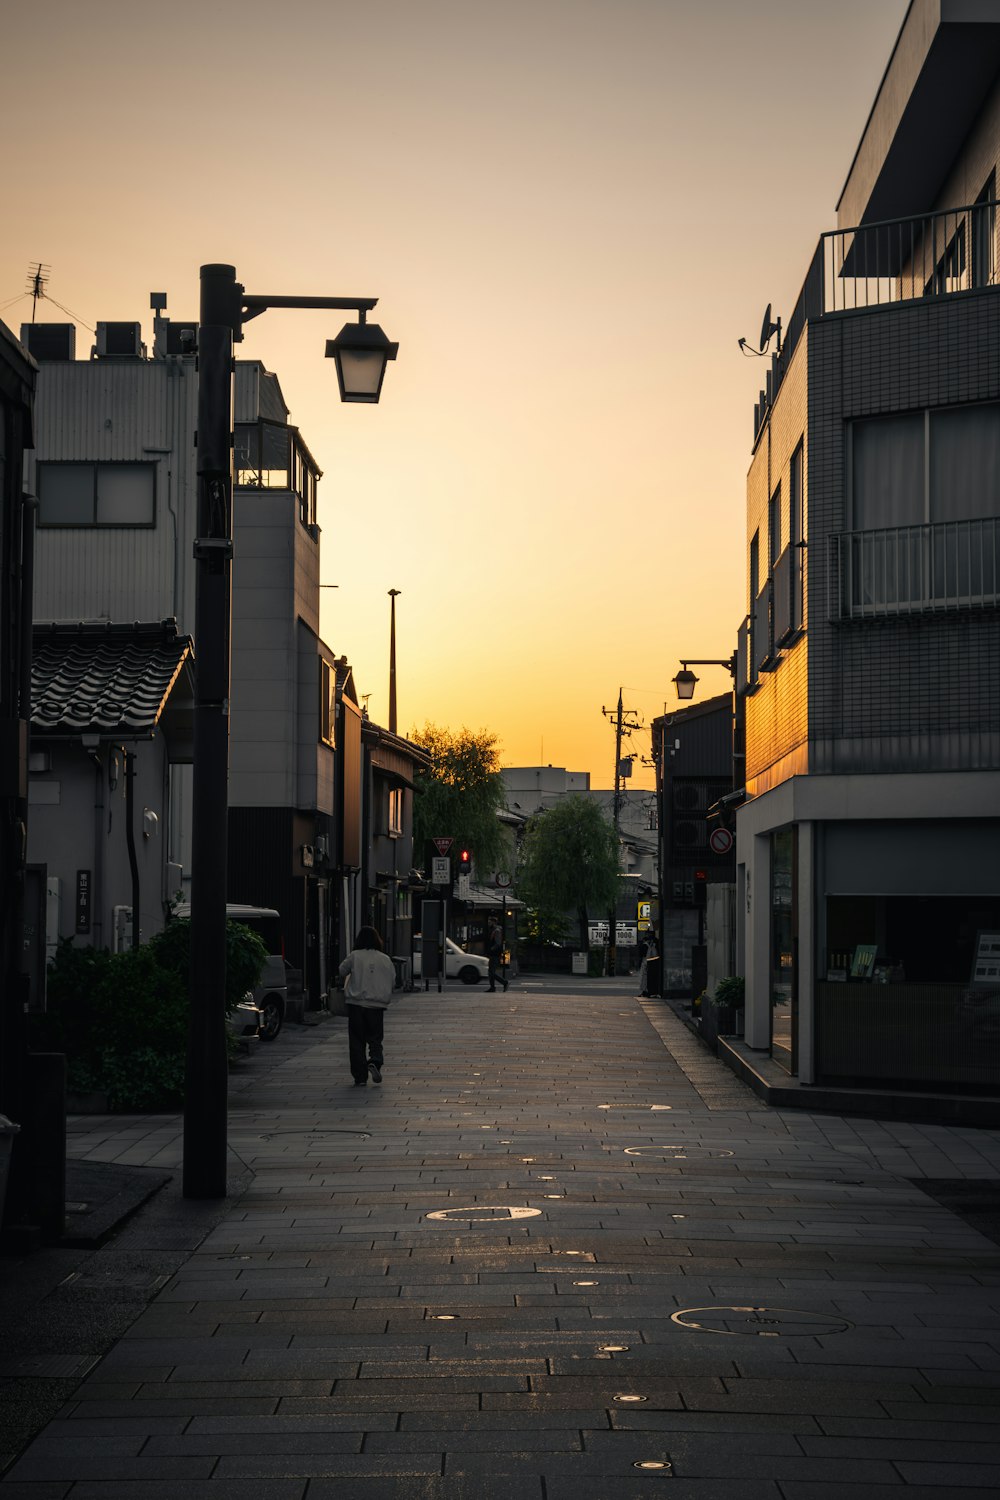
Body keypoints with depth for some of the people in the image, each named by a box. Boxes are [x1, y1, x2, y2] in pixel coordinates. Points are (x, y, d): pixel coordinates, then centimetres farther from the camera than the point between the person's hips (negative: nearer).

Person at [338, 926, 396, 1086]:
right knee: (375, 1037, 11)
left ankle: (360, 1077, 1)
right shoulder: (385, 959, 0)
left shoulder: (354, 956, -6)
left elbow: (342, 972, 5)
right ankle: (375, 1061, -18)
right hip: (377, 1005, 1)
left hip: (356, 1003, -1)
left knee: (357, 1040, 5)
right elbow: (392, 980, 6)